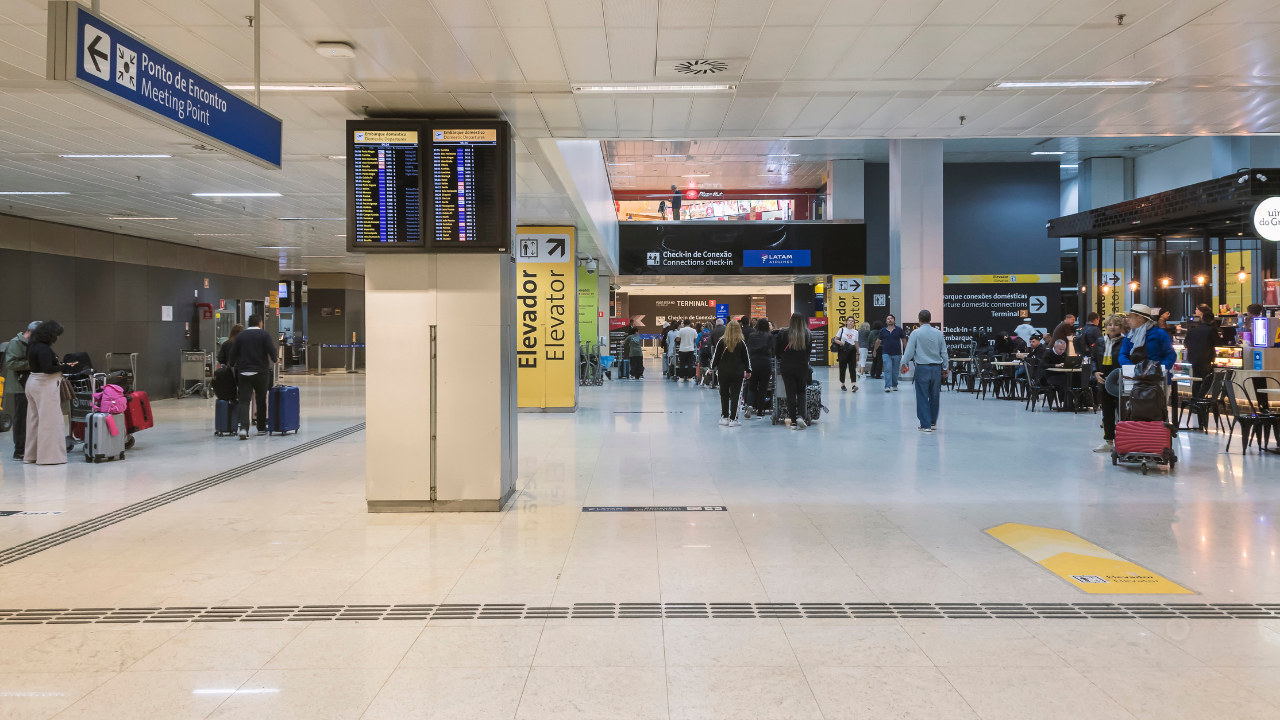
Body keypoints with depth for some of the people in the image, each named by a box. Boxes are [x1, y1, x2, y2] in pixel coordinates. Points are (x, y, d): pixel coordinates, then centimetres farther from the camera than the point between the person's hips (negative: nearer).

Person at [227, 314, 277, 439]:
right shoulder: (264, 334, -1)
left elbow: (232, 354, 6)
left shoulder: (240, 336, 7)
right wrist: (274, 359, 9)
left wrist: (232, 364, 25)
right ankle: (261, 428, 20)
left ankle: (243, 428, -21)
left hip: (244, 373, 1)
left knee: (244, 401, -3)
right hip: (261, 372, -1)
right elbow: (272, 350, -11)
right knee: (261, 400, 12)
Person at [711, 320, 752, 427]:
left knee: (724, 394, 13)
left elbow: (716, 356, 0)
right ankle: (733, 419, 1)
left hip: (723, 373, 1)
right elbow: (746, 357, 3)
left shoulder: (722, 341, -5)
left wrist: (712, 367, 14)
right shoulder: (742, 343, -5)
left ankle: (724, 417, 16)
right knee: (735, 396, 3)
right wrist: (748, 371, 14)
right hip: (737, 373, -1)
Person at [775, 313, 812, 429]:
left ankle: (793, 422, 4)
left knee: (790, 393, 5)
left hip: (786, 367, 0)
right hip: (802, 367, 1)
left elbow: (777, 351, 0)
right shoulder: (807, 335, -4)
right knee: (801, 391, 16)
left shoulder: (784, 334, -5)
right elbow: (810, 352, 1)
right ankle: (800, 416, -4)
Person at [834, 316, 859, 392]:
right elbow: (836, 340, 3)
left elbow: (856, 343, 12)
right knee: (842, 368, 4)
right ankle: (842, 384, 17)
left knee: (853, 368, -8)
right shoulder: (841, 330, 2)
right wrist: (841, 343, -17)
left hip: (852, 351, 1)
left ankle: (854, 385, -17)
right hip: (843, 351, -1)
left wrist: (858, 354, 9)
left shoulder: (856, 332, 9)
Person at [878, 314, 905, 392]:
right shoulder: (883, 330, 2)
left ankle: (894, 385, 23)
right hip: (886, 353, 0)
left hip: (897, 354, 0)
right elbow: (879, 341, 12)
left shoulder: (899, 330, 0)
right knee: (888, 370, -10)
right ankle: (887, 386, -13)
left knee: (895, 371, 9)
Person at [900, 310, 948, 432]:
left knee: (922, 397, 2)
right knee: (934, 396, 15)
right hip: (936, 368, 4)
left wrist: (904, 364, 6)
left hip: (922, 368, -4)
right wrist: (945, 368, 20)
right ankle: (933, 422, 26)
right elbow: (944, 352, 10)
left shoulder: (916, 333, -8)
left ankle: (926, 425, 1)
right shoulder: (938, 333, 3)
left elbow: (909, 350, -7)